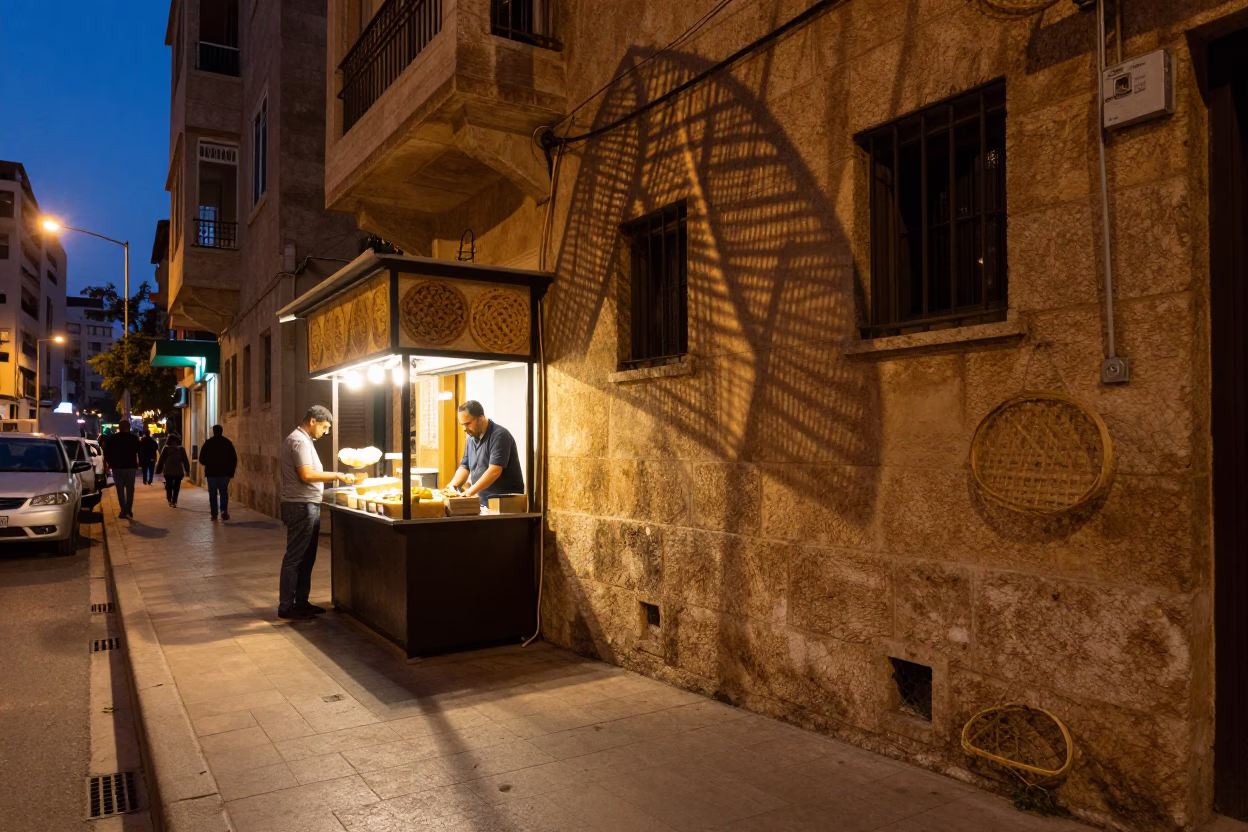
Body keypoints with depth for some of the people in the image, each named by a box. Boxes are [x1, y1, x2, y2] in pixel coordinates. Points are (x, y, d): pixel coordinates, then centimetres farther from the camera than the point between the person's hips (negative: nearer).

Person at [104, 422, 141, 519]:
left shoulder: (113, 438, -1)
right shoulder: (134, 438, -2)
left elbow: (107, 452, 0)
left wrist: (109, 463, 12)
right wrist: (139, 464, 5)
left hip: (117, 467, 0)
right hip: (131, 466, 0)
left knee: (120, 489, 6)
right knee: (130, 488, 9)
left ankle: (123, 510, 0)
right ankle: (129, 509, 3)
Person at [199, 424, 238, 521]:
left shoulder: (208, 443, -2)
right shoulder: (228, 443, 0)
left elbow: (202, 459, 0)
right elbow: (234, 459, 0)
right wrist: (231, 471, 8)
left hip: (211, 472, 0)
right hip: (224, 472, 0)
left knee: (213, 494, 7)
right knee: (224, 493, 8)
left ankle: (214, 514, 6)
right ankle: (224, 510, -11)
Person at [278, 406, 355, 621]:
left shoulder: (304, 440, 17)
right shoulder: (299, 441, -15)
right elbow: (306, 474, -23)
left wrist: (333, 476, 10)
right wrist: (337, 476, -18)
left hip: (308, 506, 10)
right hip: (301, 507, -10)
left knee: (306, 557, 14)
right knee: (295, 557, -4)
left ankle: (301, 602, 22)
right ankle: (286, 607, 2)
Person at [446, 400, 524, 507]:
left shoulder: (499, 436, -13)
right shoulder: (472, 437, 12)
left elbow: (494, 471, -21)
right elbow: (465, 467, 17)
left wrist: (469, 492, -23)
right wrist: (452, 485, 0)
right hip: (484, 501, 7)